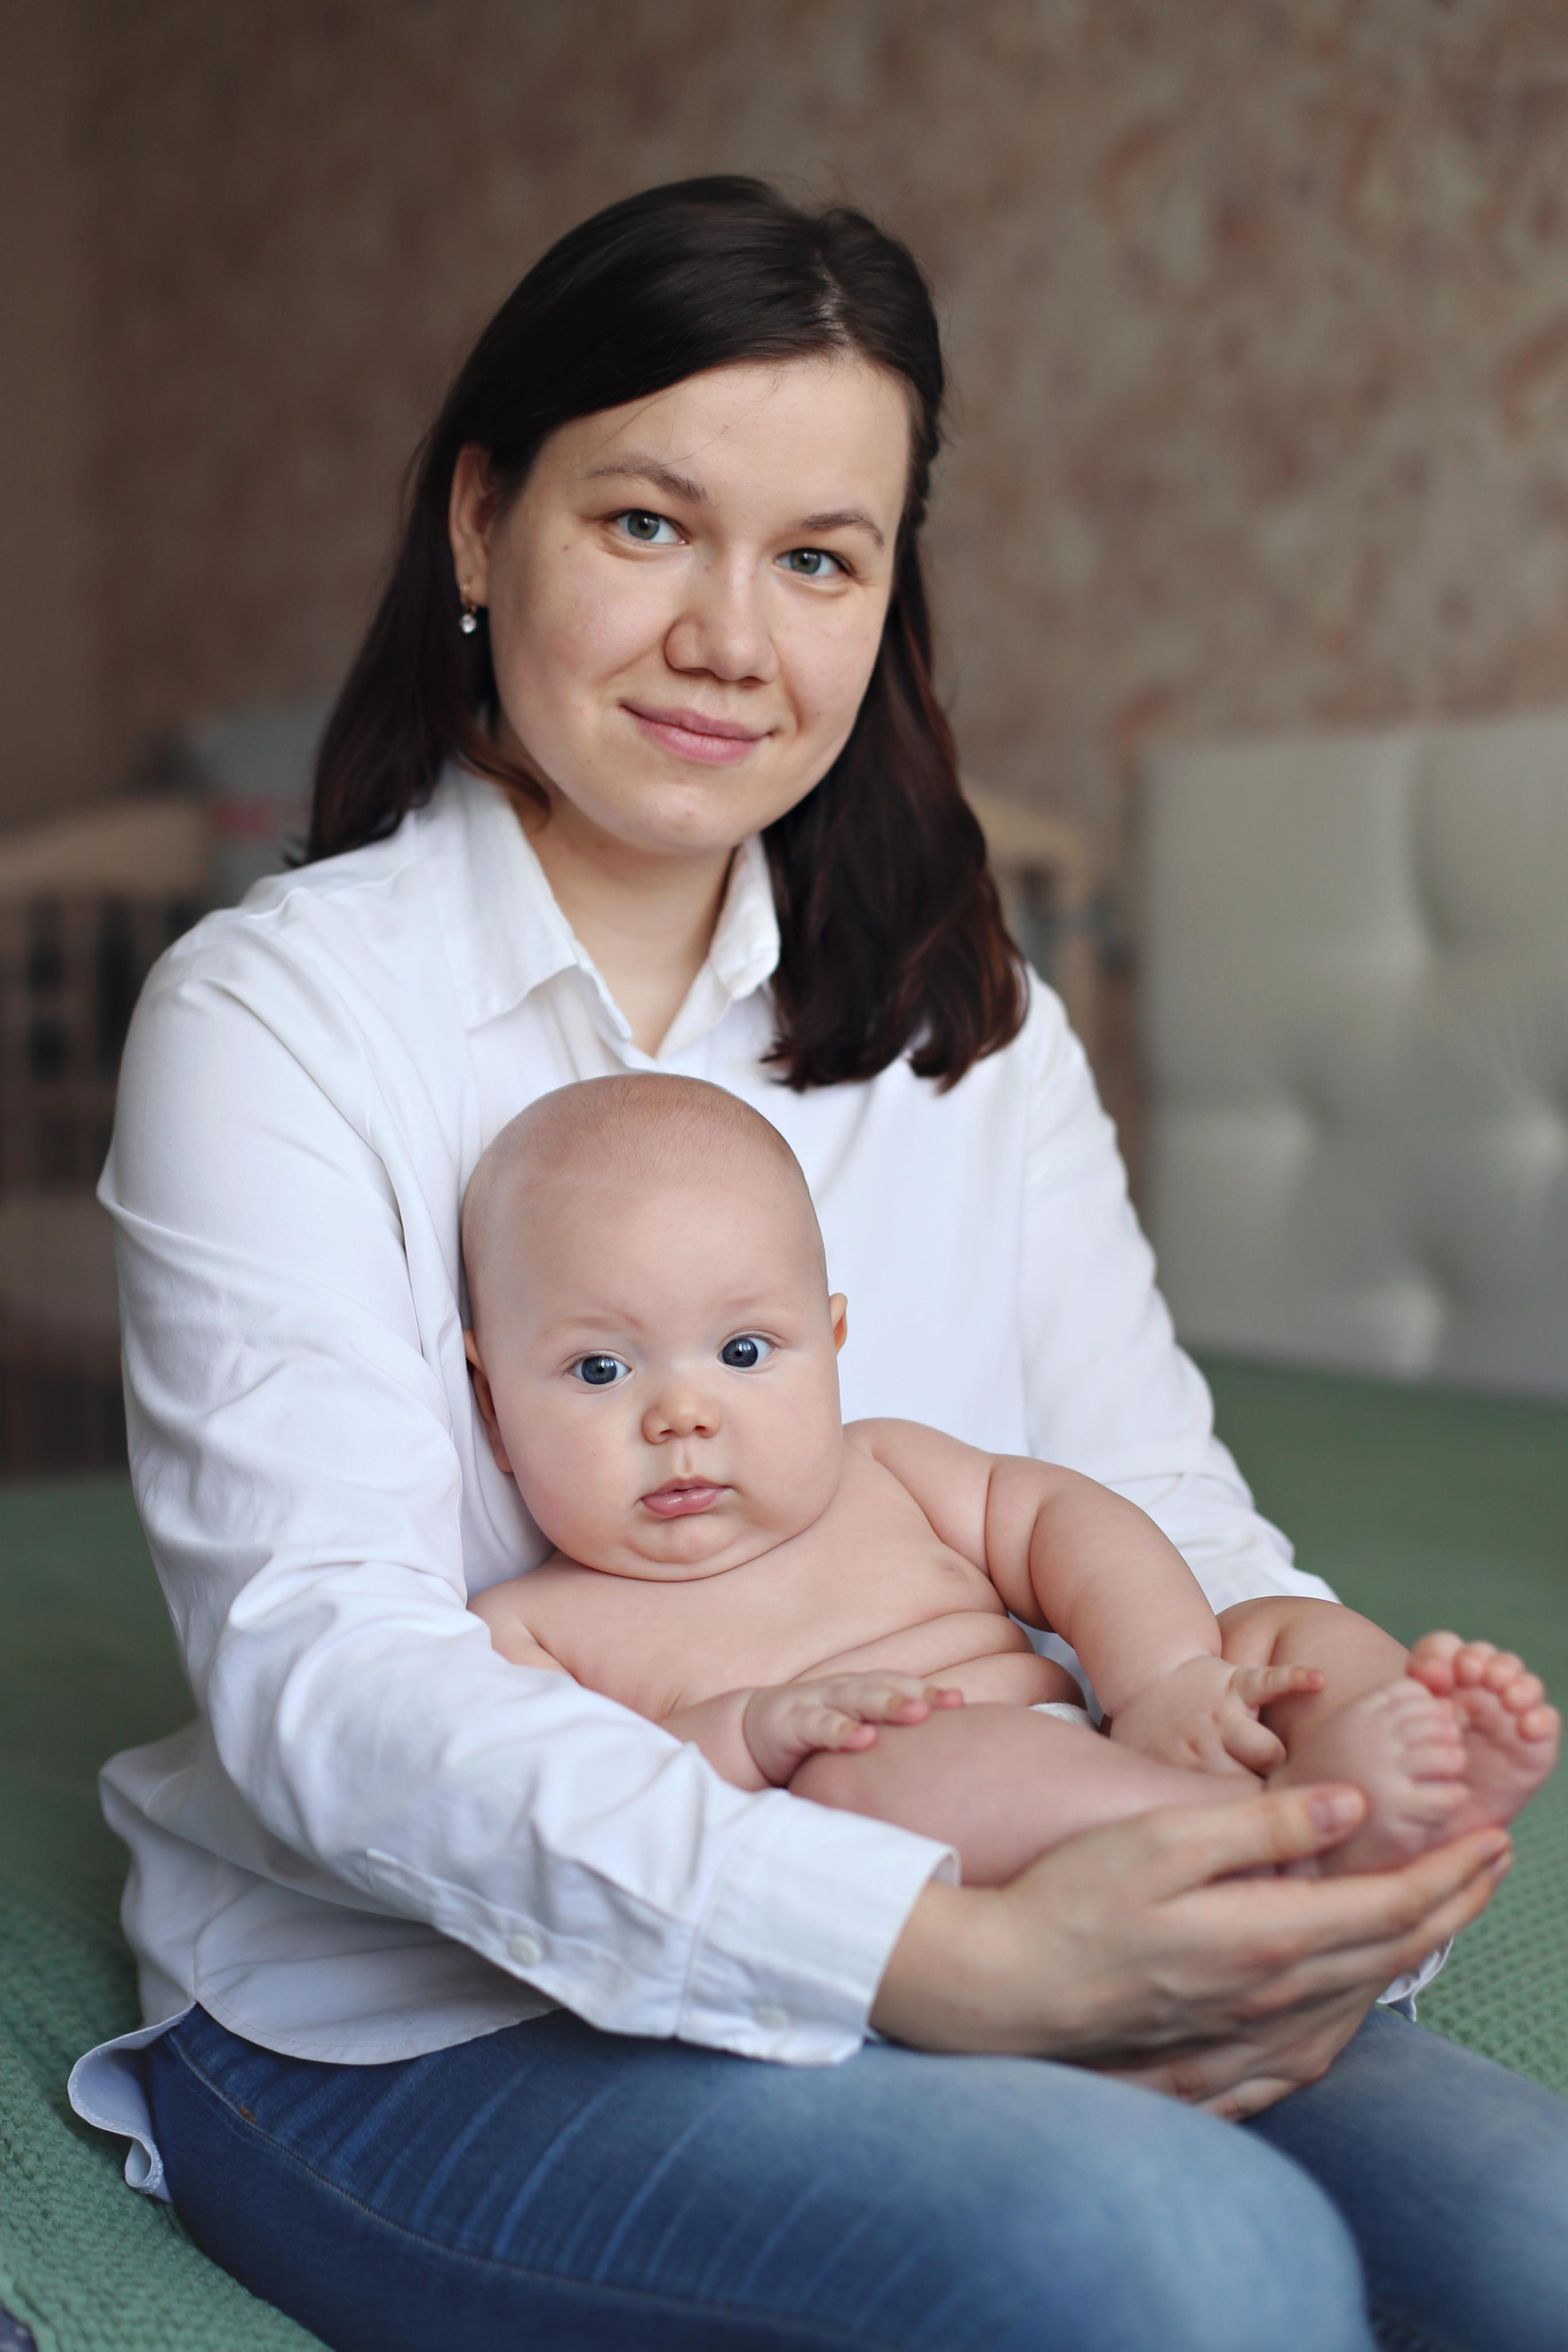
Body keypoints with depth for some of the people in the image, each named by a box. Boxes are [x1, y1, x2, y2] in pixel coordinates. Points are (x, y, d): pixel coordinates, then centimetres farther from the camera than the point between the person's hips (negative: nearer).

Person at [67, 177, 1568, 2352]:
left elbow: (1155, 1501, 2)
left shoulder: (971, 1026, 9)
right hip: (414, 2021, -4)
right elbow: (326, 1672, -20)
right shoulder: (276, 1013, -8)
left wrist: (1334, 1724, -22)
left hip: (940, 1950, 5)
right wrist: (960, 1960, -31)